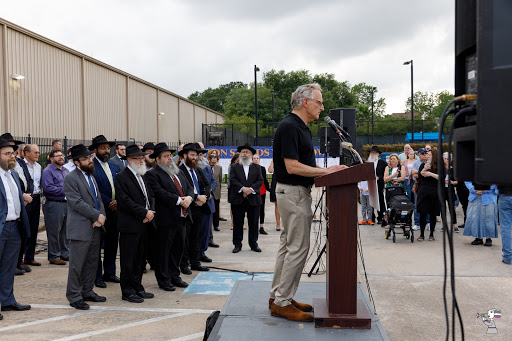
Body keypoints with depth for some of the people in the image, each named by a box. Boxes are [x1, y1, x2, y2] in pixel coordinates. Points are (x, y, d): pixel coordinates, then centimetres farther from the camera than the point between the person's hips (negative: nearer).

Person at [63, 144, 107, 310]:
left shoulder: (91, 176, 16)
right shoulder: (71, 178, -10)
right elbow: (78, 203, -17)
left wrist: (101, 216, -3)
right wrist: (97, 216, -15)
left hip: (95, 227, 8)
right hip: (80, 228, -8)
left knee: (92, 262, 14)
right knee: (77, 264, -1)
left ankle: (87, 292, 26)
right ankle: (74, 297, 9)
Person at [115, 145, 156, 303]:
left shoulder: (143, 176, 16)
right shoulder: (121, 177, -10)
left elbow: (150, 195, 17)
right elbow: (125, 201, -18)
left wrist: (150, 211, -2)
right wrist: (145, 213, -16)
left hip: (144, 224, 8)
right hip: (130, 226, -8)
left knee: (140, 259, 14)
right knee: (128, 260, 1)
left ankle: (138, 288, 24)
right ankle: (127, 291, 11)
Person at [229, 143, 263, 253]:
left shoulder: (257, 167, 12)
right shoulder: (234, 167, 9)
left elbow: (260, 180, 1)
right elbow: (232, 180, -4)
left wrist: (251, 189, -14)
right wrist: (242, 188, -17)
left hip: (253, 199, 1)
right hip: (238, 200, -1)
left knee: (253, 223, 4)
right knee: (237, 223, 2)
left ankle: (254, 244, 14)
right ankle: (237, 244, 10)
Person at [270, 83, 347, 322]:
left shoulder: (300, 127, 15)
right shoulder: (289, 126, -17)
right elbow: (292, 167, -23)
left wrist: (325, 171, 9)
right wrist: (325, 171, -19)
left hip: (296, 192, 10)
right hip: (293, 193, -10)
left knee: (288, 245, 13)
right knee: (298, 247, -6)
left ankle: (277, 296, 22)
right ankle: (282, 303, 2)